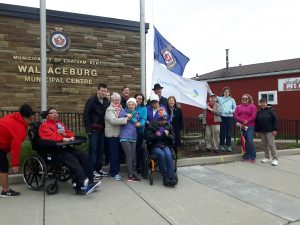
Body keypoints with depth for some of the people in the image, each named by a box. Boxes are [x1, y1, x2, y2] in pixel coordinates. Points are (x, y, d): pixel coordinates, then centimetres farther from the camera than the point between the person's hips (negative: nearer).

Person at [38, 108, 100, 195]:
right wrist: (64, 139, -17)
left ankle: (89, 182, -11)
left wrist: (65, 134, 0)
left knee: (84, 157, -12)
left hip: (65, 147, 7)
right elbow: (51, 136, -13)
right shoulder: (44, 125, 5)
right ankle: (83, 185, -36)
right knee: (73, 160, -30)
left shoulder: (60, 123, 26)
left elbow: (71, 134, 22)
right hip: (54, 149, -7)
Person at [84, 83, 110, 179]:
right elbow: (86, 115, -9)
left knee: (101, 150, 10)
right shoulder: (91, 100, -7)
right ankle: (93, 170, 7)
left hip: (102, 129, 5)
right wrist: (88, 129, -14)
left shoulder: (106, 102, 8)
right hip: (94, 129, -5)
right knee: (93, 150, -1)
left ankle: (99, 168, 20)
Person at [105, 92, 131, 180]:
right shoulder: (110, 109, -11)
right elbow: (113, 120, -26)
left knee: (117, 154, 13)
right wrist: (126, 119, -25)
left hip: (118, 134, 7)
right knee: (114, 154, -3)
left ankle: (116, 171, 24)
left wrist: (127, 116, 0)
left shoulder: (120, 108, 13)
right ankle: (113, 173, 7)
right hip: (112, 135, -7)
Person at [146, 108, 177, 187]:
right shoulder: (151, 125, 3)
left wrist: (168, 135, -10)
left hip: (165, 146, 2)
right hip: (154, 146, -2)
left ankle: (172, 177, -33)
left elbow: (173, 138, 12)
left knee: (168, 154, -31)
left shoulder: (169, 126, 12)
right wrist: (155, 135, -20)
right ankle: (165, 177, -29)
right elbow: (148, 137, -2)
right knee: (161, 154, -33)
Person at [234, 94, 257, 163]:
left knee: (250, 141, -11)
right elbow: (235, 116, 1)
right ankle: (246, 156, 15)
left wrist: (246, 122, -12)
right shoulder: (238, 107, 14)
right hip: (241, 126, 4)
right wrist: (243, 121, -12)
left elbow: (253, 116, -6)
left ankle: (252, 157, 2)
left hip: (250, 127, -4)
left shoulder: (252, 106, 4)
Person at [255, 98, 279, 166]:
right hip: (261, 131, 6)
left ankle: (275, 159, 1)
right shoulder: (259, 112, 11)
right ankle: (267, 158, 20)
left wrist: (275, 129, -14)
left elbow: (275, 120, -9)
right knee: (264, 144, 10)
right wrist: (257, 130, 10)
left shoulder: (270, 110, -5)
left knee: (271, 144, -6)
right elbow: (256, 122, 14)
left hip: (269, 131, -6)